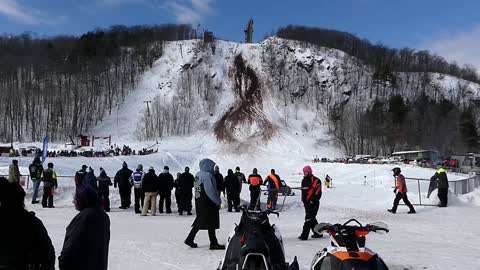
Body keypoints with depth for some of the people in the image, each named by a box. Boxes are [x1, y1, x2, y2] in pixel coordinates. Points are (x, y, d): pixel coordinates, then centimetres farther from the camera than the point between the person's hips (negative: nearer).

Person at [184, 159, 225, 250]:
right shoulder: (207, 175, -17)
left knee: (199, 222, 17)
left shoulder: (198, 174, 11)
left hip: (199, 202, 9)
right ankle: (214, 243, 6)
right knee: (211, 224, 0)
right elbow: (210, 190, -21)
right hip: (207, 203, -9)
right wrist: (218, 201, -13)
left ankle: (190, 239, 17)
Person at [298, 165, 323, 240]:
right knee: (312, 219, 14)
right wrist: (303, 200, 18)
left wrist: (313, 200, -17)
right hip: (306, 203, 8)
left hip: (313, 203, -8)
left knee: (309, 219, -9)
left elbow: (318, 192, -13)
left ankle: (304, 235, -10)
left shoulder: (316, 180, -10)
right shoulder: (304, 181, 14)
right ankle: (317, 233, 26)